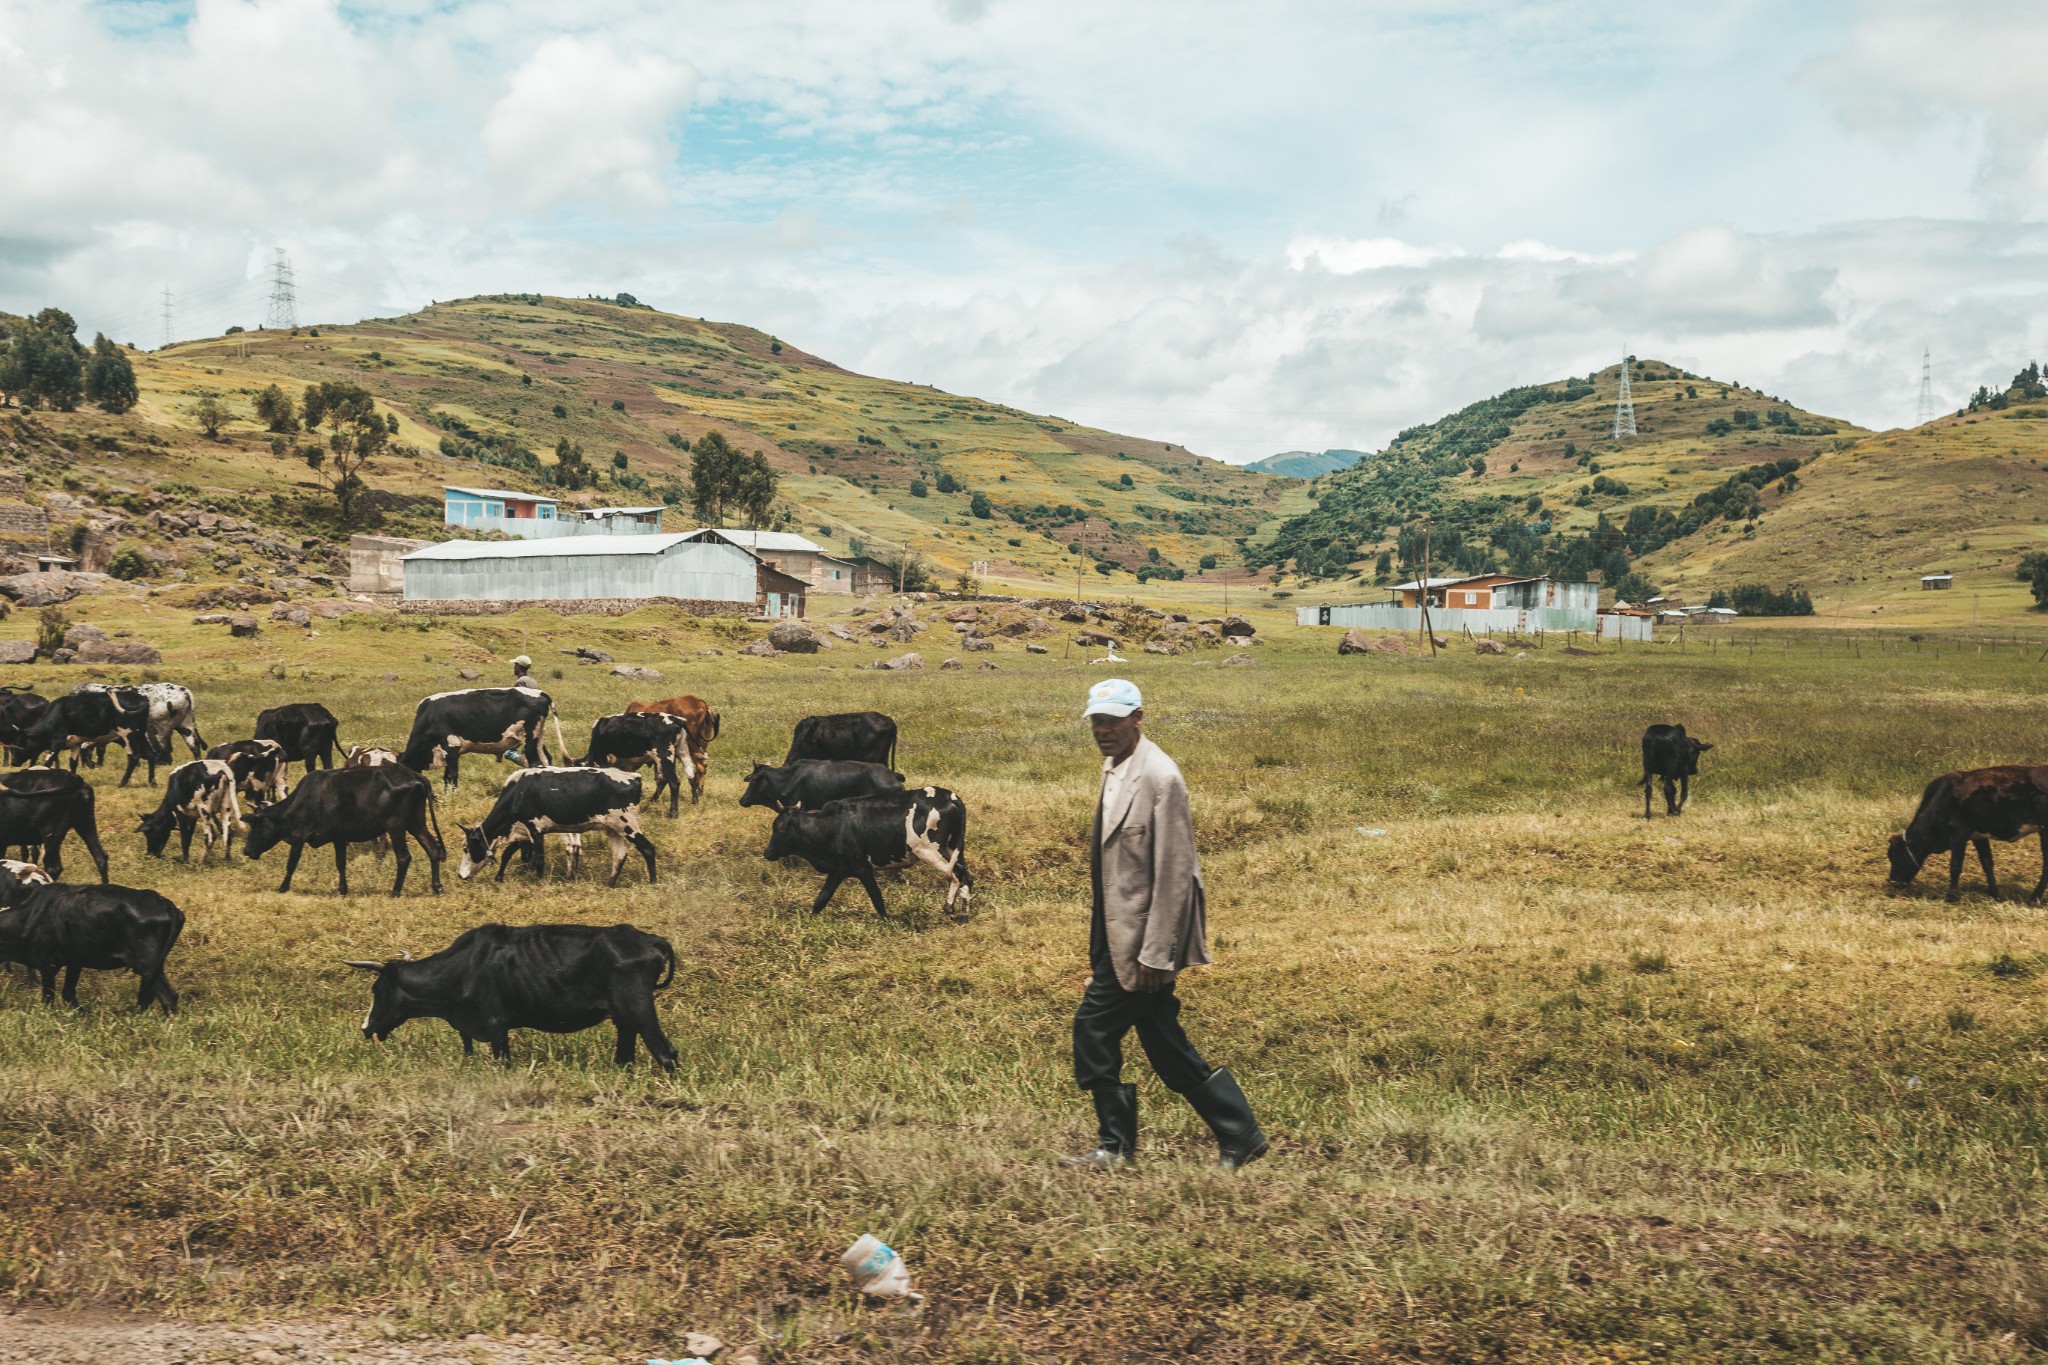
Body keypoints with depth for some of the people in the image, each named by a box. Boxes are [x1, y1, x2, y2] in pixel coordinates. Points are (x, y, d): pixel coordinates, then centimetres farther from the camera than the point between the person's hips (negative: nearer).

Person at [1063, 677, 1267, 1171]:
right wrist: (1099, 945, 17)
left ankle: (1115, 1145, 11)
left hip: (1144, 932, -9)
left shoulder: (1160, 777, -18)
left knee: (1094, 1026, -5)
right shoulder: (1114, 769, 10)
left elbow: (1175, 872, -20)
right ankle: (1238, 1136, 21)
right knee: (1163, 1043, 12)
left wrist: (1155, 954, -20)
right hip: (1120, 928, 9)